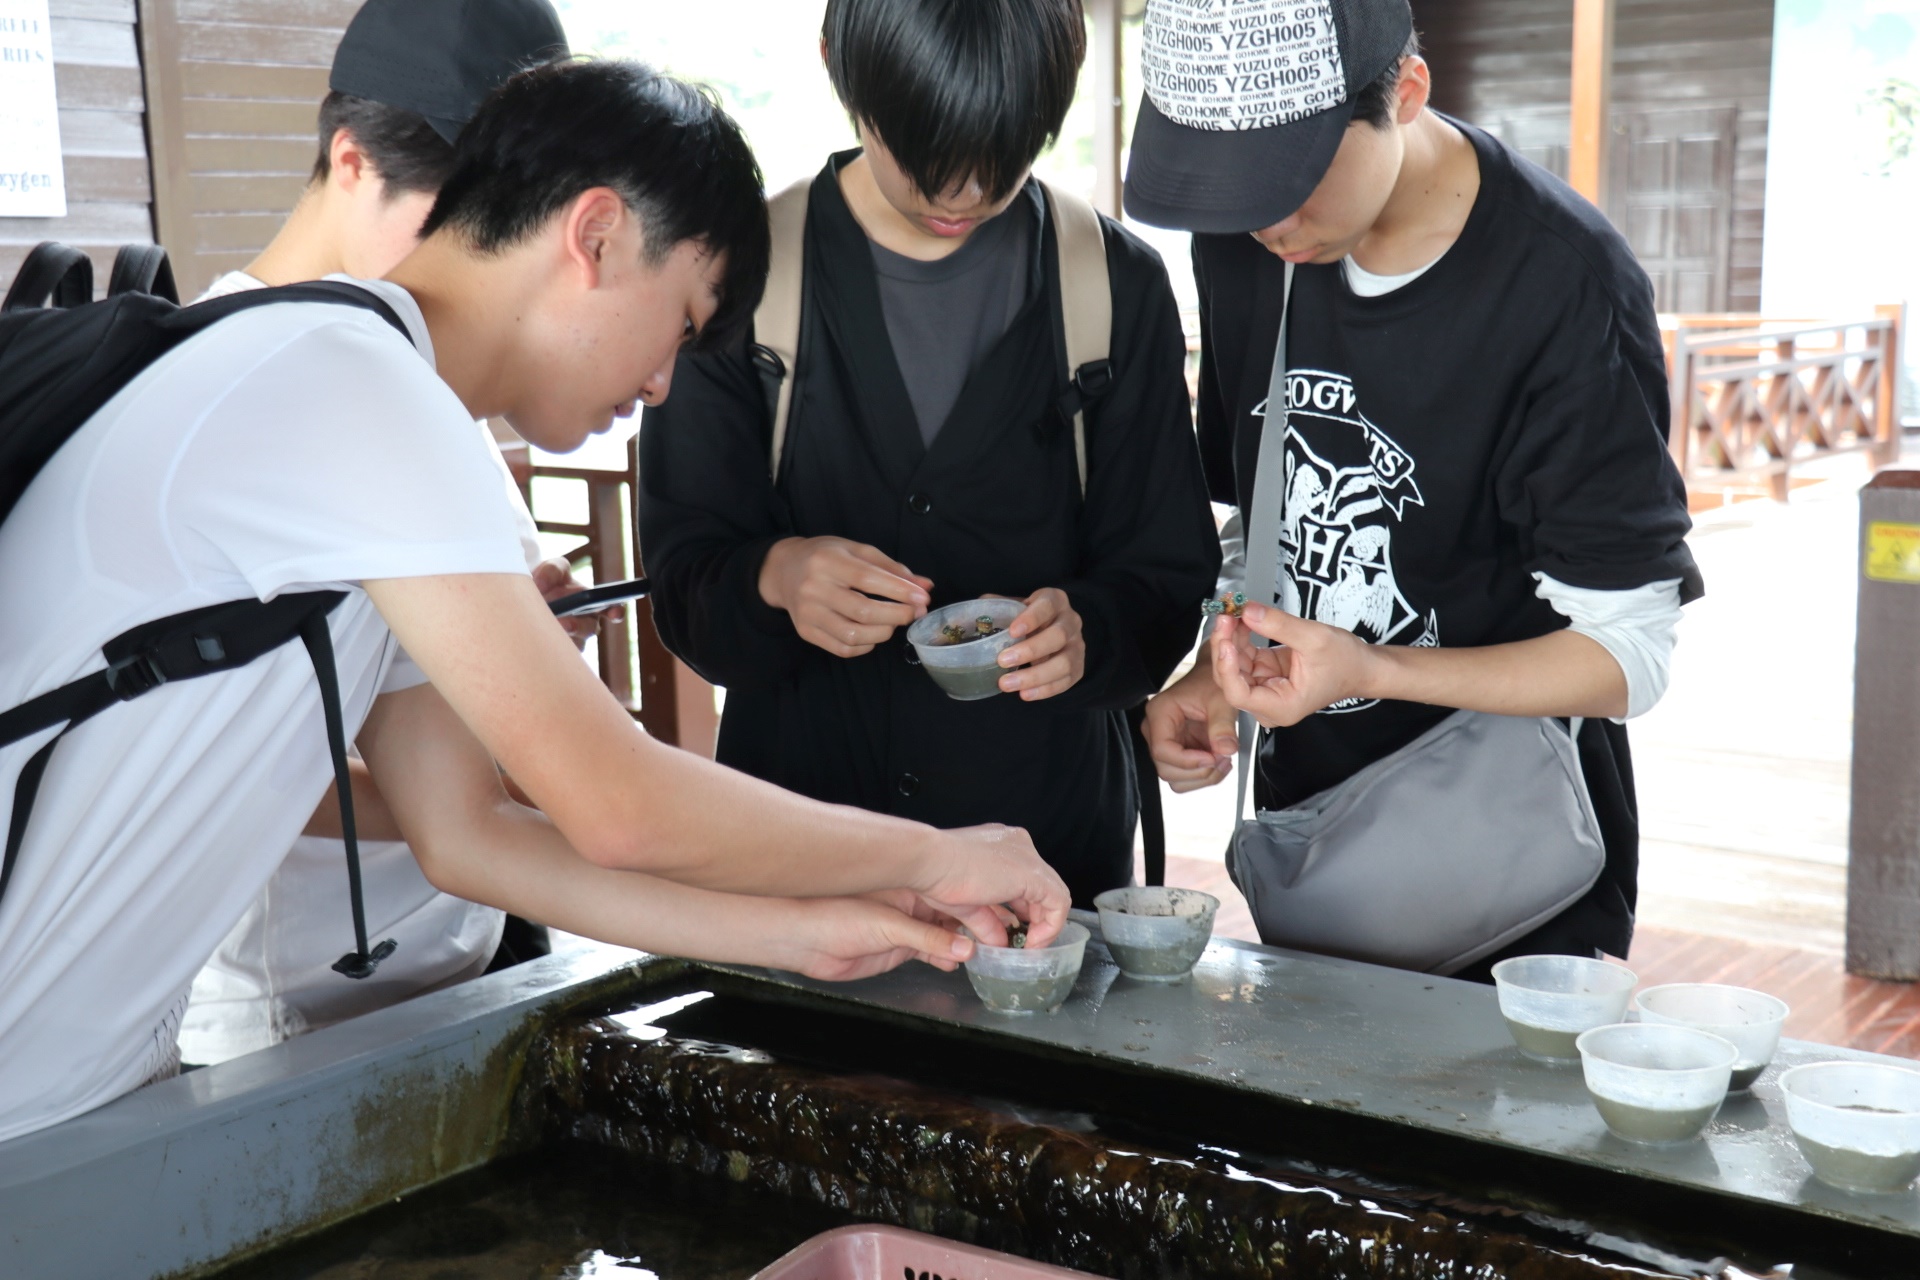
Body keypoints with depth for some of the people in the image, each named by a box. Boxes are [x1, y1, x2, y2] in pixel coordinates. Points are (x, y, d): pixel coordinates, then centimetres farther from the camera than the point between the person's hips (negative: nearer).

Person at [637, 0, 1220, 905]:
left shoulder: (1117, 286, 0)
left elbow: (1167, 577, 1)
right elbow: (681, 576, -5)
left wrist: (1088, 629, -21)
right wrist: (772, 581, -26)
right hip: (796, 827, 0)